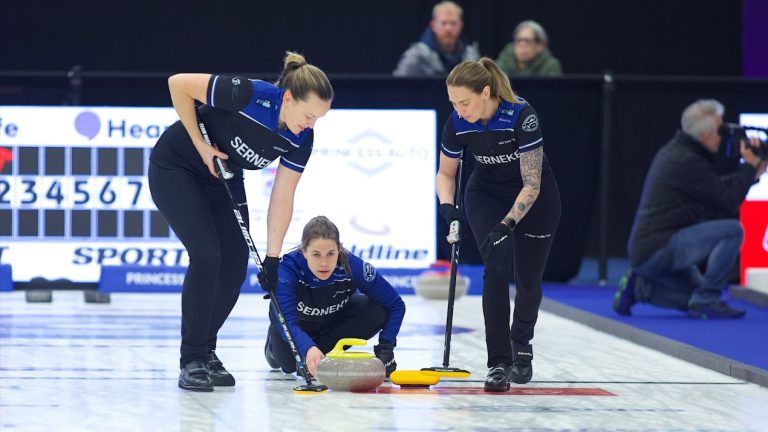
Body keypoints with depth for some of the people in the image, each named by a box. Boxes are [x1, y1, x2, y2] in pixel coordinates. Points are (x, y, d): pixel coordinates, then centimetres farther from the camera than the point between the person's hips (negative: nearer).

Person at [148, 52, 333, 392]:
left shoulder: (301, 138, -15)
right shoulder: (247, 96, -34)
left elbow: (282, 199, -10)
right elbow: (179, 84, -24)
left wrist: (272, 259, -14)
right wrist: (201, 145, -21)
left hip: (223, 179, 6)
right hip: (176, 168, -6)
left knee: (235, 266, -2)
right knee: (206, 256, -18)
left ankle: (206, 350, 16)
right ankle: (191, 362, -11)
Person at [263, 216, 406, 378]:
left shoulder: (353, 266, -33)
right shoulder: (288, 269, -38)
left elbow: (396, 305, -23)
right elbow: (287, 322, -49)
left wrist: (385, 347, -35)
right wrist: (308, 349, -68)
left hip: (335, 319, 1)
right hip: (299, 322, -1)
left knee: (378, 312, -27)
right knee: (290, 363, -28)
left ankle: (326, 352, -7)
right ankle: (275, 345, 10)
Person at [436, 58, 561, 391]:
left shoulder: (522, 115, -34)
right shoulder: (457, 124, -21)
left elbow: (531, 184, -30)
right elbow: (445, 173, -4)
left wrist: (506, 224, -38)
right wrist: (447, 205, -23)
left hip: (534, 198, -2)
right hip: (486, 196, 2)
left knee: (528, 281, 5)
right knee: (496, 269, -19)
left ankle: (521, 345, 36)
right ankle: (499, 363, -17)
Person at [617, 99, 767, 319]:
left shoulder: (675, 151, 14)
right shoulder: (687, 162, -18)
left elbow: (719, 187, 20)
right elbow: (728, 200, -16)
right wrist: (750, 166, -5)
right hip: (658, 249, -10)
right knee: (731, 230, -19)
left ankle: (639, 287, 14)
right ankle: (705, 301, -13)